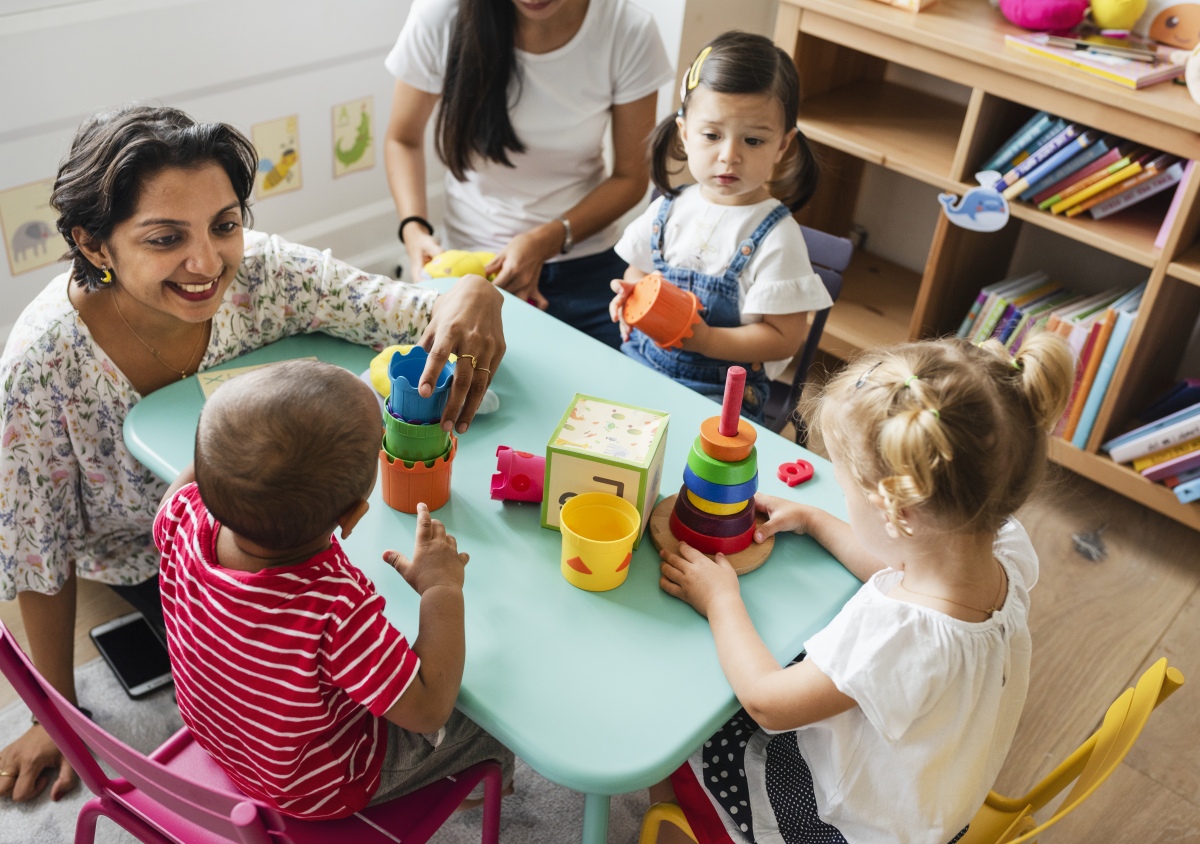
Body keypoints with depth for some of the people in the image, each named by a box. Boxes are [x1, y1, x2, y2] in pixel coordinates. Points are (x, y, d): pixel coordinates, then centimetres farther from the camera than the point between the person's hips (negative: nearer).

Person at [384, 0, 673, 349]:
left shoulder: (629, 30, -15)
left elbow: (631, 177, -5)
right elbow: (403, 139, 0)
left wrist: (548, 240, -18)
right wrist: (413, 228, -17)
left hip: (587, 269, 1)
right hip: (471, 266, 0)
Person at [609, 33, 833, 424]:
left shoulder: (775, 237, -10)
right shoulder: (668, 209, 6)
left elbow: (783, 339, -11)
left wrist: (705, 339, -24)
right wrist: (629, 298, -4)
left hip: (718, 391, -5)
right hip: (639, 362, 5)